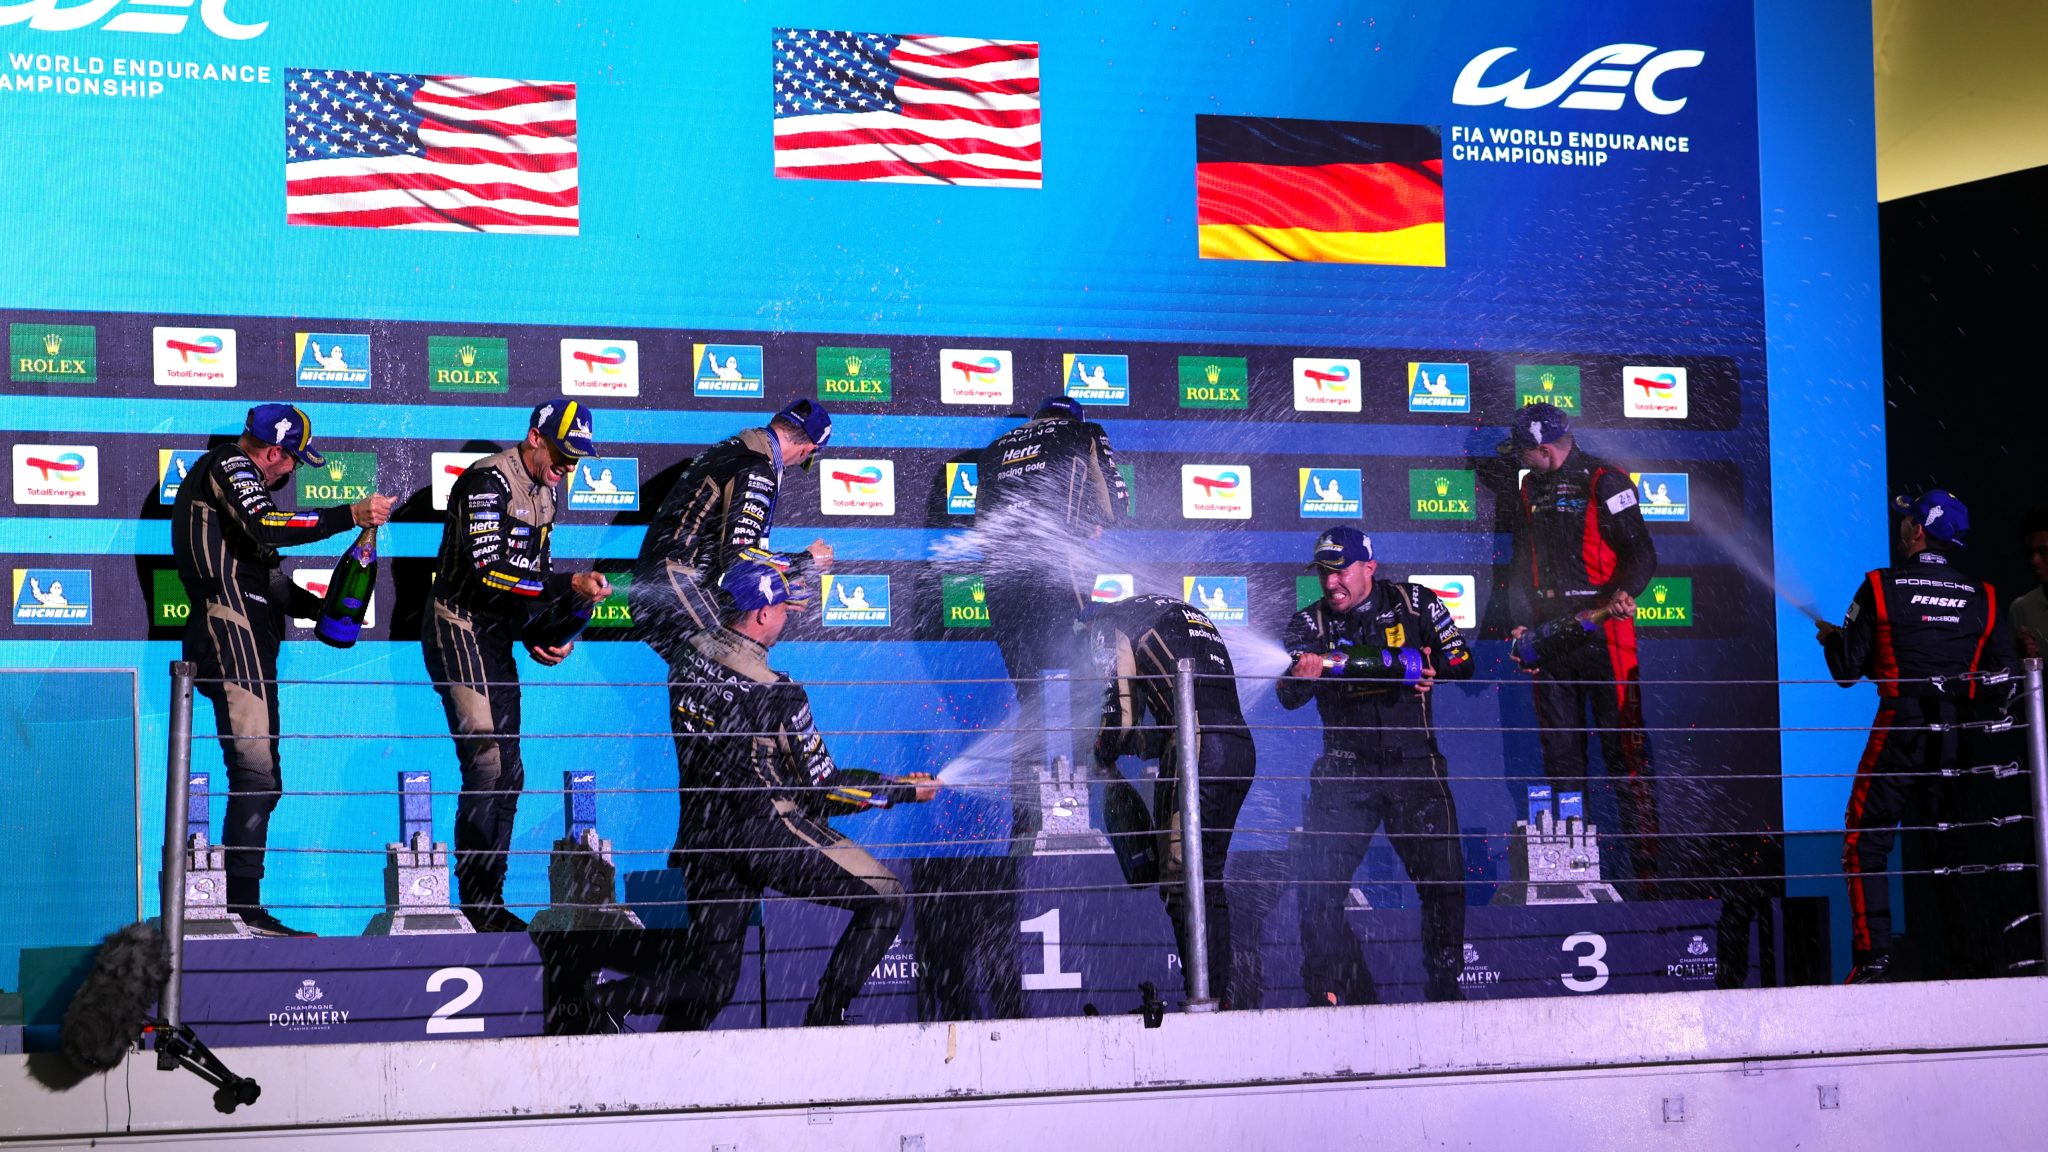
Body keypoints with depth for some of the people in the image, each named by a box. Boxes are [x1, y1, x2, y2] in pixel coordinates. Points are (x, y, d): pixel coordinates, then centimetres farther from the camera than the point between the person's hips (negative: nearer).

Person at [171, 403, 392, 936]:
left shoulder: (234, 475, 28)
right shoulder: (229, 465, -3)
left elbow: (261, 573, 31)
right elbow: (269, 528, -21)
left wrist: (327, 608, 27)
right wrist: (352, 515, -19)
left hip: (244, 642, 11)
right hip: (233, 637, -11)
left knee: (258, 778, 7)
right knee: (257, 775, -15)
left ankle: (241, 908, 4)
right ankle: (243, 907, -18)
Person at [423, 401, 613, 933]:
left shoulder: (544, 492, 13)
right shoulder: (487, 482, -17)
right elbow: (488, 573, -27)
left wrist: (547, 638, 8)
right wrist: (569, 586, -32)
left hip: (498, 639, 10)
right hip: (460, 628, -10)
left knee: (507, 774, 10)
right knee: (487, 767, -14)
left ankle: (487, 898, 17)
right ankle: (477, 901, -8)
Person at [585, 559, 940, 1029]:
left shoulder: (687, 656, 3)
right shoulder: (777, 695, -15)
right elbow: (823, 790, -8)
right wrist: (907, 790, 5)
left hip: (701, 839, 7)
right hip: (768, 832, -7)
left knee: (708, 982, 12)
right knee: (885, 898, 7)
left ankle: (601, 999, -11)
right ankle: (824, 1018, 3)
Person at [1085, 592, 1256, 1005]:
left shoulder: (1114, 625, 9)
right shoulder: (1194, 616, 32)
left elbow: (1121, 716, -1)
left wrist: (1103, 758, 18)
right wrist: (1146, 743, 27)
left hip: (1195, 750, -8)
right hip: (1241, 750, 8)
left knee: (1180, 881, -4)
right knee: (1209, 879, 15)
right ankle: (1222, 997, 15)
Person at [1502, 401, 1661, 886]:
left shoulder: (1604, 482, -4)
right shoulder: (1532, 490, 17)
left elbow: (1641, 553, -9)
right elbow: (1521, 567, 22)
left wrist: (1621, 594, -27)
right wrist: (1522, 624, 9)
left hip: (1602, 636, -7)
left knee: (1624, 752, -7)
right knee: (1560, 755, 9)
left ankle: (1645, 868, -6)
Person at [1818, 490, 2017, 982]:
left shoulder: (1880, 588, -5)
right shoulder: (1984, 599, 4)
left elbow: (1847, 669, -2)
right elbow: (2001, 684, 5)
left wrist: (1830, 638, 19)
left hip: (1900, 734, -4)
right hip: (1958, 739, 4)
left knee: (1865, 841, 2)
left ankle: (1873, 956, -8)